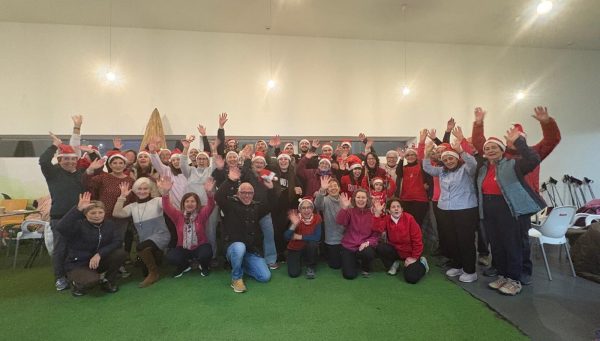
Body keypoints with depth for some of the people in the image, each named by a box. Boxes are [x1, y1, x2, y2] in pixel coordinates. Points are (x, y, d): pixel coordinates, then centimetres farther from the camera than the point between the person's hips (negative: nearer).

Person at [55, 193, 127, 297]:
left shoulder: (109, 225, -5)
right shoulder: (78, 225, -17)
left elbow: (118, 241, -16)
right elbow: (61, 228, -39)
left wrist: (99, 254, -28)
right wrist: (78, 209, -48)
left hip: (99, 261, 4)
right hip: (77, 265, -4)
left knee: (120, 253, -22)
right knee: (93, 280, -35)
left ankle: (108, 281, 2)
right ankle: (77, 284, 4)